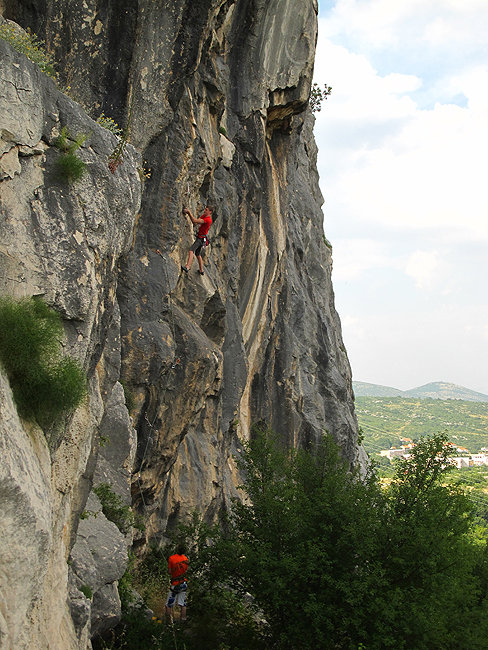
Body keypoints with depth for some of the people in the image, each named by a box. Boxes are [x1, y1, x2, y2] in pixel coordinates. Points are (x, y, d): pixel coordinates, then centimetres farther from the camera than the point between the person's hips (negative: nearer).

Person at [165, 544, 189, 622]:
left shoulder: (171, 558, -13)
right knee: (183, 605, 13)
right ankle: (183, 619, 15)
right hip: (183, 583, 4)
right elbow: (186, 570, 9)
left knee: (169, 605, 7)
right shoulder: (185, 558, -1)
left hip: (175, 584, -4)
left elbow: (169, 572, -12)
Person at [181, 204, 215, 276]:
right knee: (198, 254, 20)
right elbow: (195, 223, 7)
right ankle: (201, 270, 33)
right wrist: (189, 214, -4)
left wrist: (189, 212, -23)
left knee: (191, 251, -26)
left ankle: (187, 268, -40)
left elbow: (195, 221, -27)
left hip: (201, 238, -10)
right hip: (199, 237, 10)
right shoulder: (204, 216, 9)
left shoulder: (208, 219, -22)